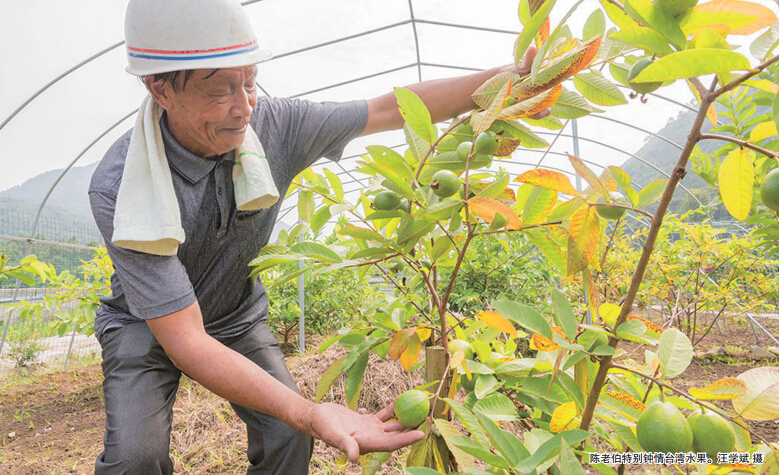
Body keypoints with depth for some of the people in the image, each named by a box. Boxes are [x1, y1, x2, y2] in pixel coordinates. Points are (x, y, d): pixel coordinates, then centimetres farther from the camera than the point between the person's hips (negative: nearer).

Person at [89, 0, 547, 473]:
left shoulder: (273, 125, -22)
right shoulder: (119, 187, -33)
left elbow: (391, 110, -14)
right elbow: (185, 341, -37)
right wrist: (310, 413, -48)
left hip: (236, 316, 3)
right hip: (147, 324, -2)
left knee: (288, 436, -14)